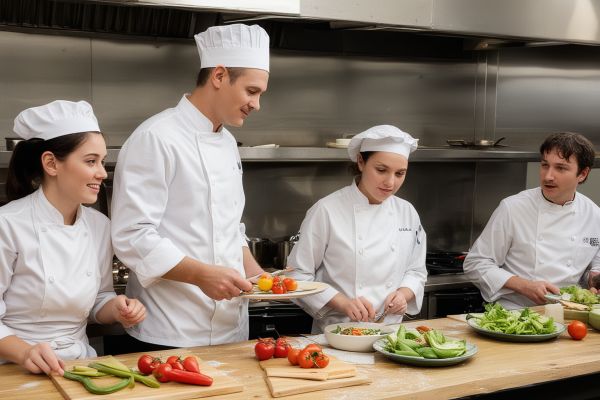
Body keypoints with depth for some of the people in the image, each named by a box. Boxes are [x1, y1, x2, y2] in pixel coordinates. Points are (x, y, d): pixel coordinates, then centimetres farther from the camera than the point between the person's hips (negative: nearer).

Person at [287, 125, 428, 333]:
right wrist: (342, 303, -16)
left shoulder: (407, 213, 9)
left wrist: (404, 293, -2)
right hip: (336, 332, -4)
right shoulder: (326, 211, -7)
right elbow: (299, 275, -4)